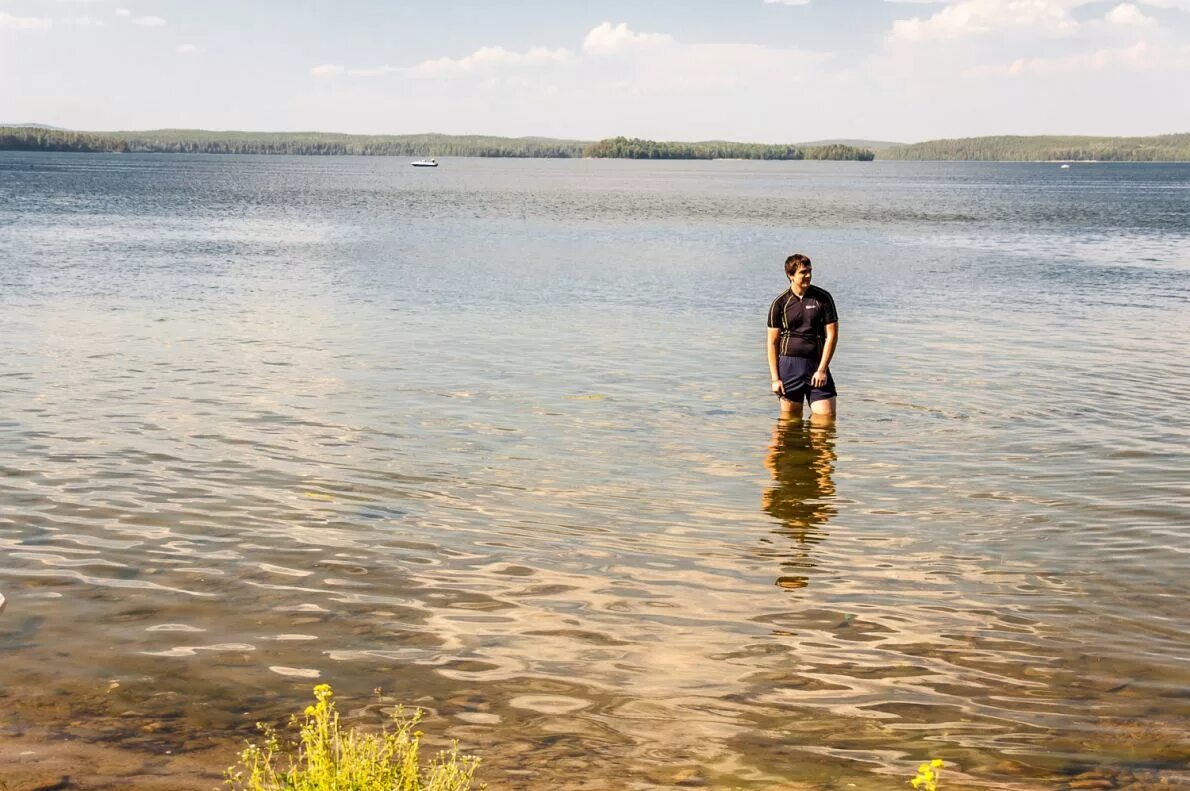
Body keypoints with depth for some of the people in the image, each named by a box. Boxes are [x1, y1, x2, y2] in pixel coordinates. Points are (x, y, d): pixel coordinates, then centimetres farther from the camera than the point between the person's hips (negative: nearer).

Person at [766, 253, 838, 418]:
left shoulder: (823, 298, 1)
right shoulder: (780, 304, 1)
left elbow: (832, 335, 0)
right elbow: (772, 342, 2)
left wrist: (822, 370, -7)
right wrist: (775, 378, -4)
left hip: (817, 364, 0)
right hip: (789, 364, 0)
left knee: (827, 417, -6)